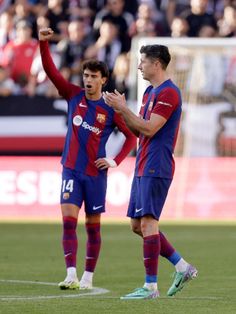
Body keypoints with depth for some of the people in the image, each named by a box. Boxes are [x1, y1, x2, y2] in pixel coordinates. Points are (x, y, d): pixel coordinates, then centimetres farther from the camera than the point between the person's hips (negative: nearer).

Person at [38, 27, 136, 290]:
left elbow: (131, 136, 6)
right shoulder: (74, 96, 2)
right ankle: (71, 276, -19)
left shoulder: (110, 109, -2)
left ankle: (88, 278, 16)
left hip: (95, 174, -1)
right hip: (71, 170, 1)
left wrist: (115, 161, -5)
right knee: (68, 220, -13)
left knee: (93, 226, 6)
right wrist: (43, 43, -17)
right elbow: (51, 71, -4)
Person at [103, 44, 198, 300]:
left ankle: (150, 286, -9)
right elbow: (138, 130, 20)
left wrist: (123, 108, -14)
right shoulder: (150, 92, 18)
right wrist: (121, 109, 6)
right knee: (137, 225, 11)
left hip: (156, 168, -10)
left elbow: (149, 128, -19)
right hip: (143, 168, 10)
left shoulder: (168, 93, -13)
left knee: (147, 223, -11)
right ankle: (182, 268, 16)